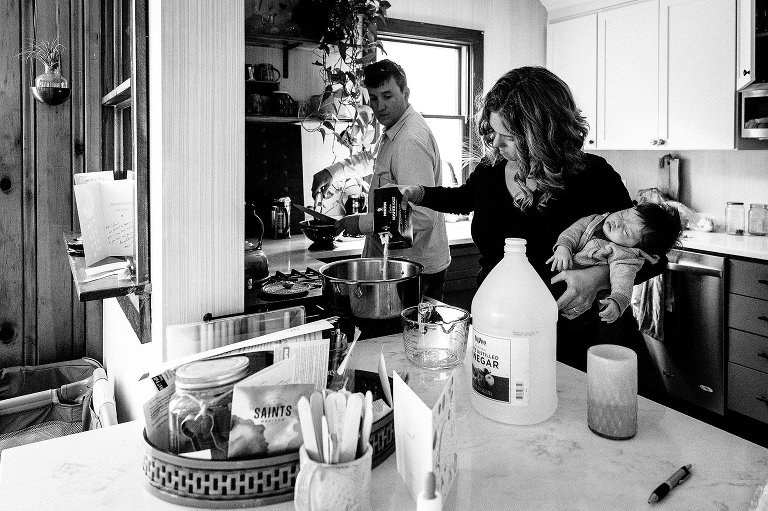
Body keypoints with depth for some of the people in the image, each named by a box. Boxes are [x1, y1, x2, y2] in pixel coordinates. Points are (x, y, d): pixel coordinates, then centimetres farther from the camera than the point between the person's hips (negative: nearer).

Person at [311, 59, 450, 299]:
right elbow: (374, 158, 34)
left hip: (415, 268, -10)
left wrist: (363, 223, -20)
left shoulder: (411, 141, -22)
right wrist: (334, 171, 20)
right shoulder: (394, 131, 11)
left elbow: (423, 216, -28)